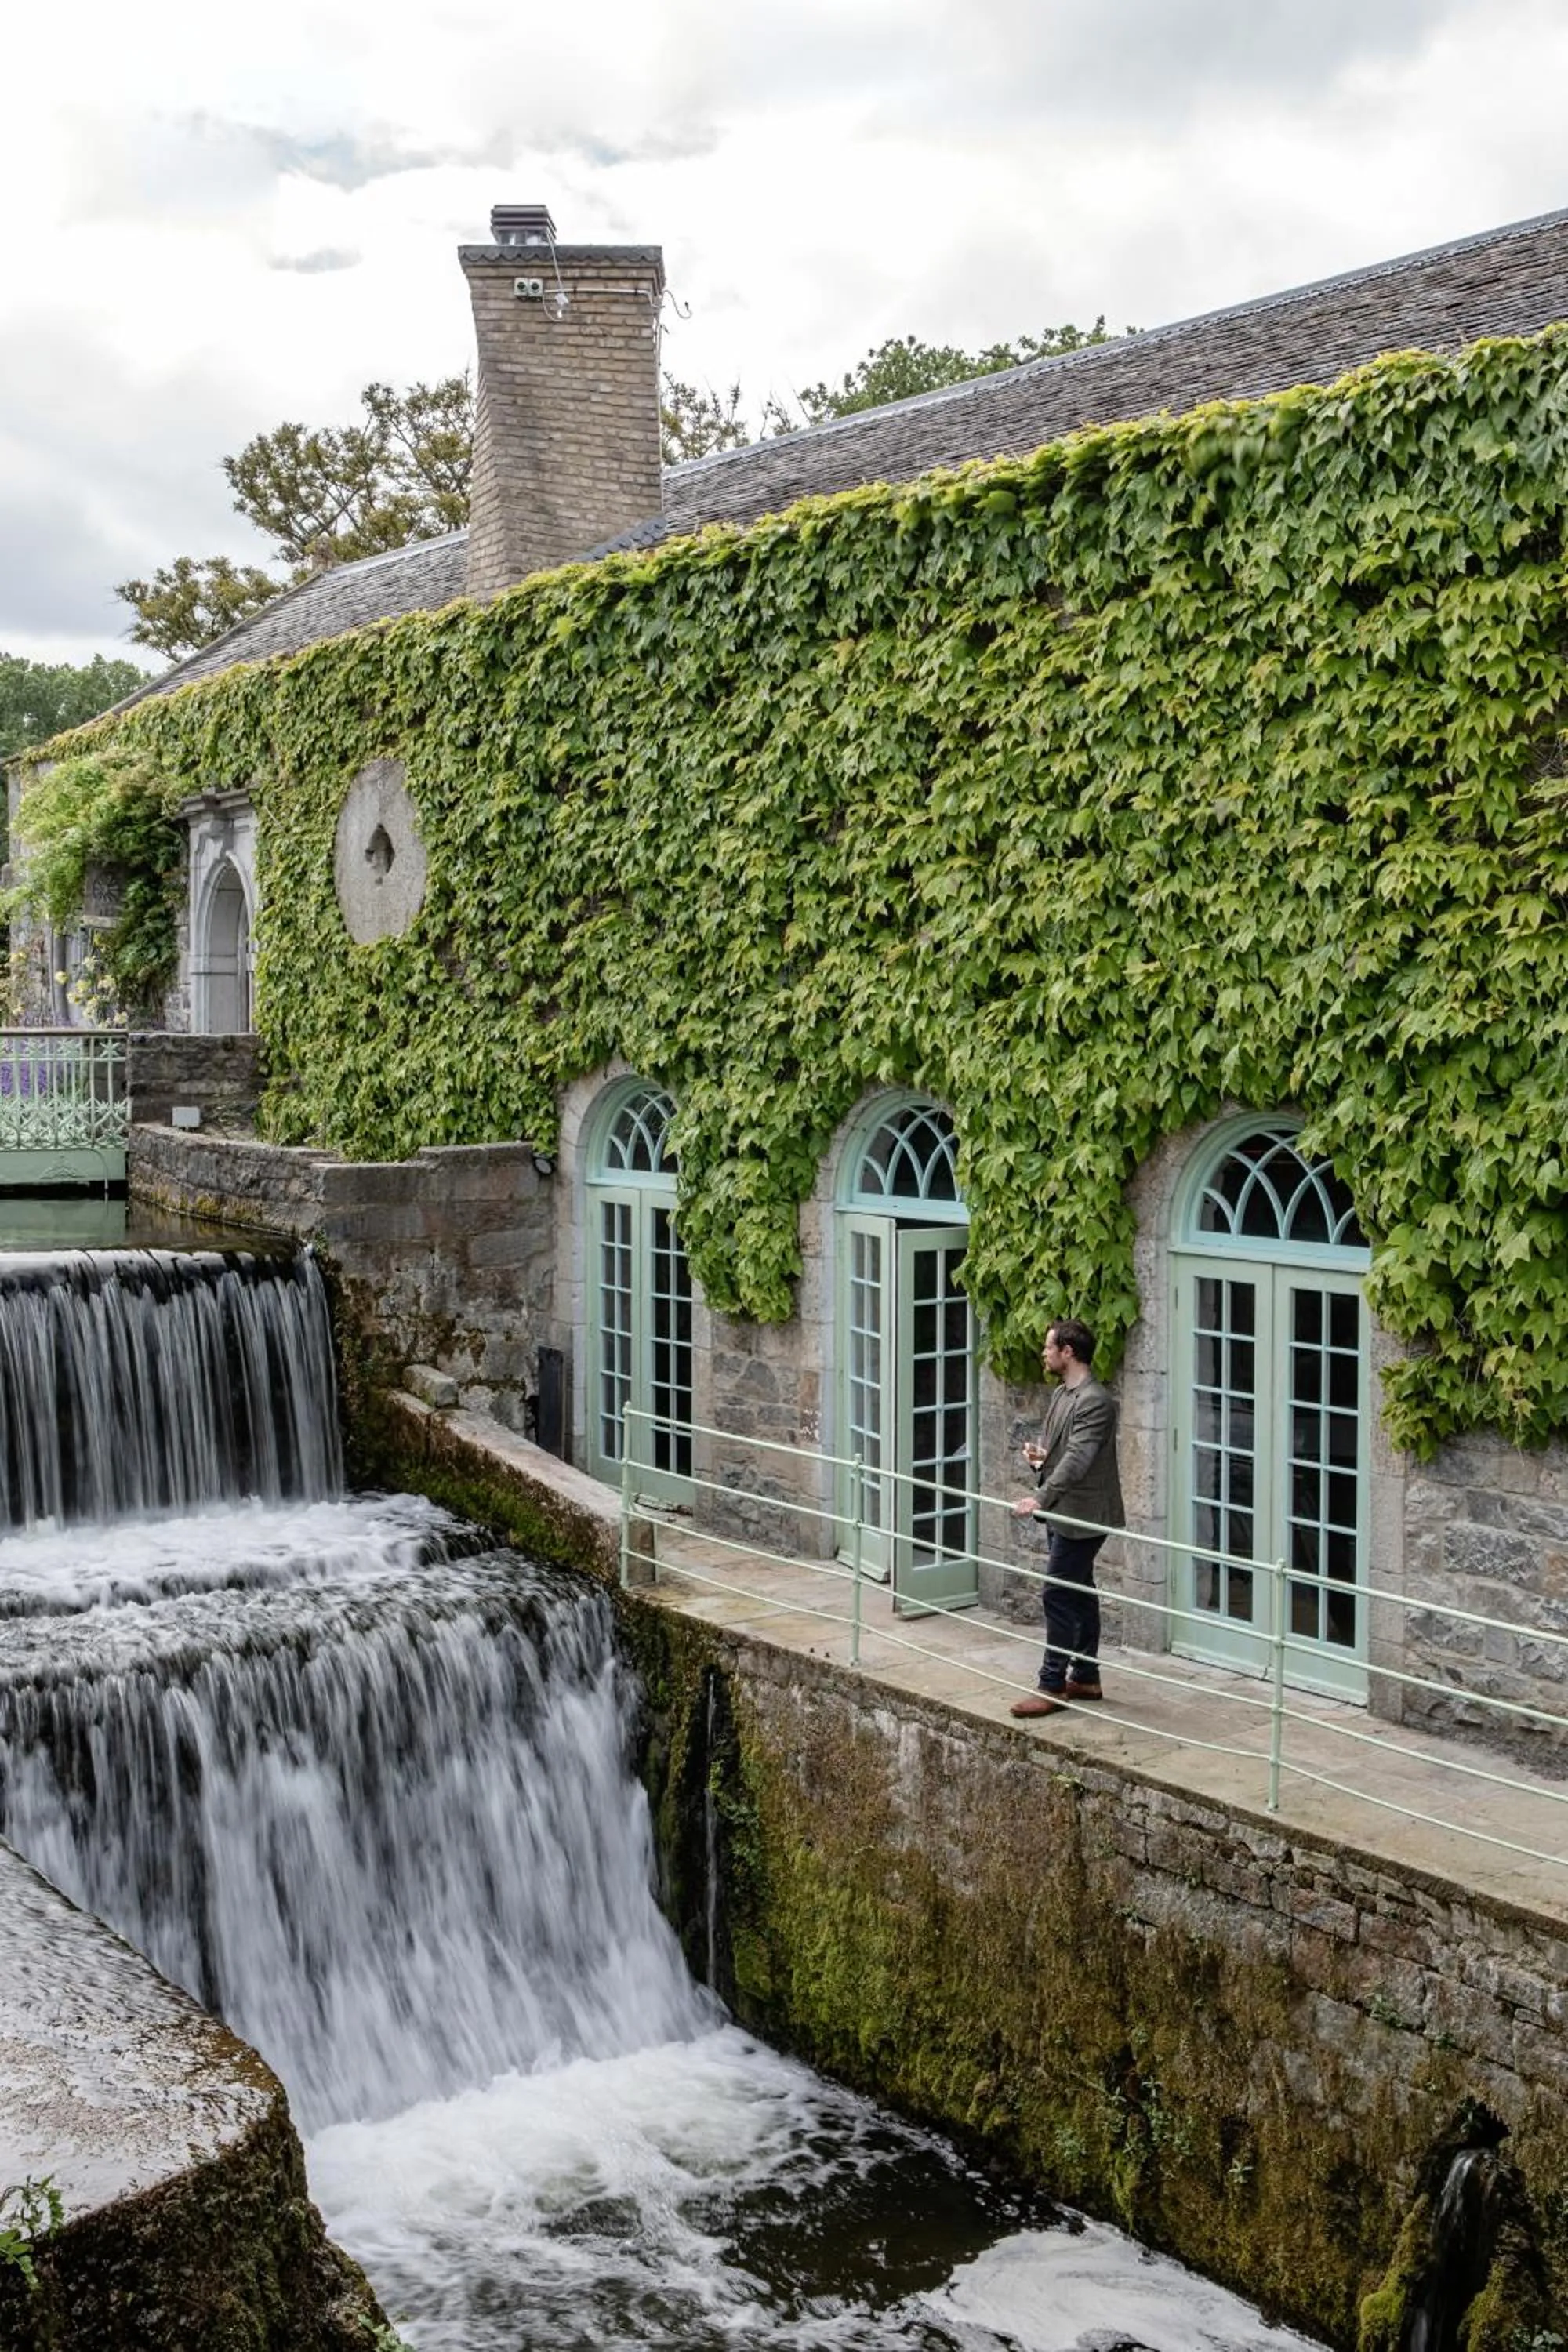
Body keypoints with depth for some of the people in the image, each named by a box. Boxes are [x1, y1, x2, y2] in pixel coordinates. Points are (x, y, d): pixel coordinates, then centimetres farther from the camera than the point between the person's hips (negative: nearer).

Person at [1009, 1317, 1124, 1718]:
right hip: (1063, 1512, 10)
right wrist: (1036, 1454, 0)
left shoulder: (1095, 1401, -19)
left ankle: (1052, 1686, -2)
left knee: (1058, 1596, -7)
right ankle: (1085, 1678, 23)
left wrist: (1041, 1499, -34)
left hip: (1080, 1515, -10)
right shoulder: (1062, 1394, 12)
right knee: (1079, 1594, 15)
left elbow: (1077, 1458, -28)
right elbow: (1050, 1441, 24)